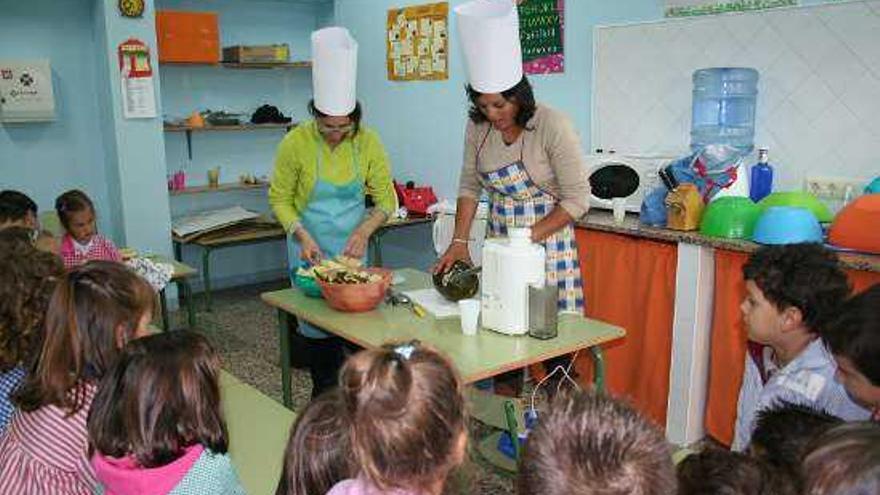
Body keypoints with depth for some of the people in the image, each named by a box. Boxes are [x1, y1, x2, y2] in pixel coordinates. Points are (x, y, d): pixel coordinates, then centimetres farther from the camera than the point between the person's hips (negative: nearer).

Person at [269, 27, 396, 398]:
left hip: (353, 246, 2)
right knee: (316, 318, 2)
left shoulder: (367, 142, -8)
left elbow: (387, 199, -2)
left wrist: (364, 231, -18)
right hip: (311, 247, -2)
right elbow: (279, 198, -4)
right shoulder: (296, 143, -14)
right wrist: (302, 235, -18)